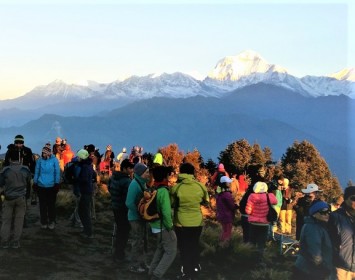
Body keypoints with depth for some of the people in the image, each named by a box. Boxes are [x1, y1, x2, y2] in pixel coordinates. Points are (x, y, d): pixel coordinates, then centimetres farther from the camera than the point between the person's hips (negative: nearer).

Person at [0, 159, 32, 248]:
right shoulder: (26, 170, -7)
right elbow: (29, 184, 5)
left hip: (8, 198, -1)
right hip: (21, 198, 1)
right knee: (19, 220, 8)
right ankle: (16, 242, 10)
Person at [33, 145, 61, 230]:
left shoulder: (54, 160, -6)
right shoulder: (40, 160, -1)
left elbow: (57, 172, -3)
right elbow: (37, 172, 6)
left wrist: (57, 183, -4)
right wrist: (35, 183, 6)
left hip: (51, 187, -2)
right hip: (41, 186, 2)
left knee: (51, 204, 8)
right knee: (43, 205, 8)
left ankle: (51, 222, 19)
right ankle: (43, 222, 19)